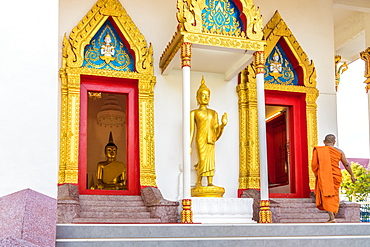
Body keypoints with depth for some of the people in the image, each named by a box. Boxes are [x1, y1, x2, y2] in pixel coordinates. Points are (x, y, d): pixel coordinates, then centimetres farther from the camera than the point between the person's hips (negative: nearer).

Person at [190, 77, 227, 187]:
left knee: (211, 160, -4)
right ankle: (198, 182, -1)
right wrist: (189, 146, -4)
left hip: (211, 140, 4)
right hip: (201, 138, -4)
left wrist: (223, 124, -5)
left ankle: (210, 183, -5)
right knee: (202, 160, -13)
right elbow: (191, 130, 4)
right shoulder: (194, 113, 10)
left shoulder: (213, 113, 20)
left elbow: (217, 132, 14)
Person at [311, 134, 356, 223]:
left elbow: (314, 165, -3)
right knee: (334, 196, 18)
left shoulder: (318, 150, -1)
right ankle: (332, 215, 24)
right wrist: (352, 175, 19)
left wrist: (316, 175, 13)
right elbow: (346, 165, 9)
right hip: (336, 176, 2)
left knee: (327, 196, -3)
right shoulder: (339, 151, 4)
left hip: (323, 176, -2)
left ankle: (332, 218, -14)